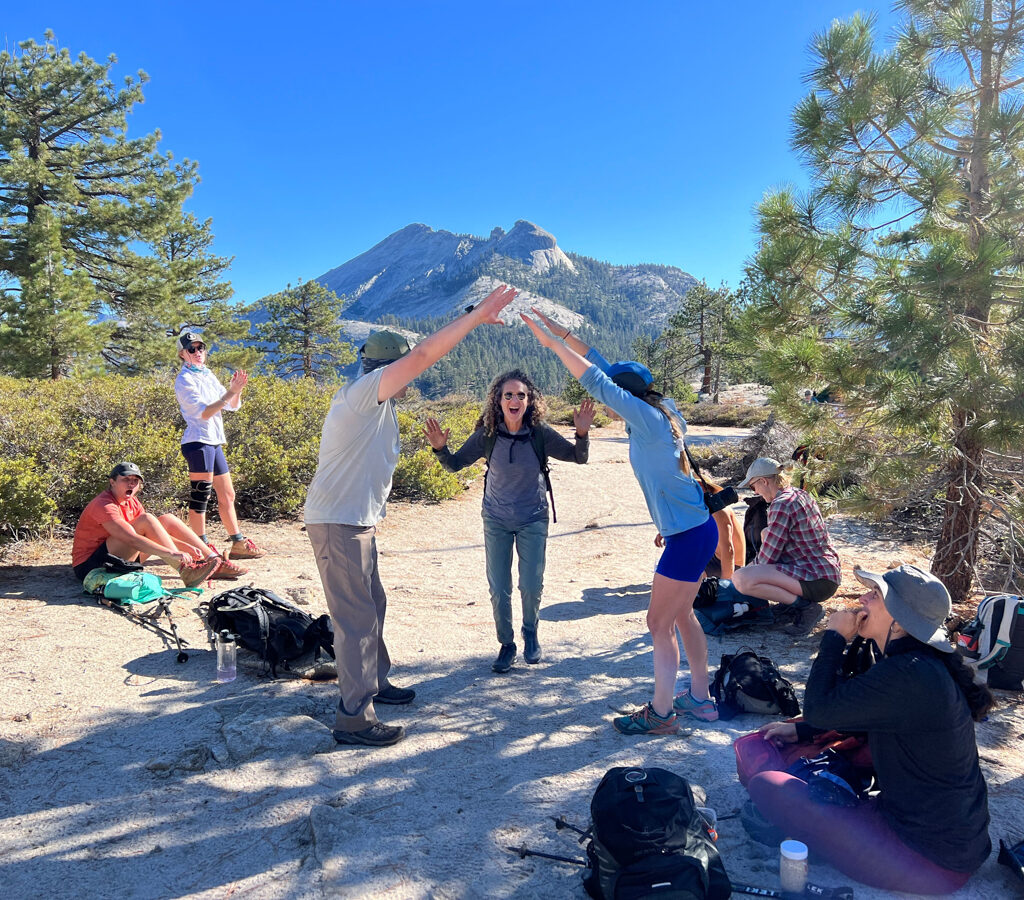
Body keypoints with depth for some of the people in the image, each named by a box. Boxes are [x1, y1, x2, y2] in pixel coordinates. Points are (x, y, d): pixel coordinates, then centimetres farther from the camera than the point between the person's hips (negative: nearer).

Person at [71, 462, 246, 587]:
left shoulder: (132, 502, 7)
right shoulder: (103, 505, -20)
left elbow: (155, 533, 7)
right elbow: (132, 539, -32)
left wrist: (187, 547, -8)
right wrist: (172, 553, -39)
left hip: (120, 560, 9)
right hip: (90, 566, -9)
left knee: (167, 519, 0)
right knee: (146, 519, -25)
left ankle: (217, 563, -6)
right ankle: (187, 572, -30)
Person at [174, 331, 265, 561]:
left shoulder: (208, 375, 17)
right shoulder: (184, 380, -7)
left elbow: (233, 406, 16)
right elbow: (204, 412, -18)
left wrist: (237, 389, -3)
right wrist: (230, 391, -22)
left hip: (214, 441, 9)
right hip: (198, 441, -9)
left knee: (227, 495, 11)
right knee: (200, 496, -6)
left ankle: (238, 544, 18)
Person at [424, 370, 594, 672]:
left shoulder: (540, 434, -16)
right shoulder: (487, 435, -14)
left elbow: (578, 457, -10)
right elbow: (455, 464, -7)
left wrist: (582, 434, -29)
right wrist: (440, 448, -27)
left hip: (533, 520, -1)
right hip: (496, 520, 1)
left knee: (532, 585, 0)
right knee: (498, 589, 4)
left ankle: (530, 634, 30)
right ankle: (506, 644, 26)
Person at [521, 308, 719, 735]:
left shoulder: (647, 417, -19)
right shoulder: (661, 410, 6)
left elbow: (598, 382, -24)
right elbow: (605, 368, 9)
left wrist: (552, 343, -18)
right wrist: (560, 332, 9)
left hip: (690, 538, -10)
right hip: (695, 529, 10)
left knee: (660, 624, 2)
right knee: (681, 616, 21)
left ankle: (660, 713, 16)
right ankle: (700, 699, 35)